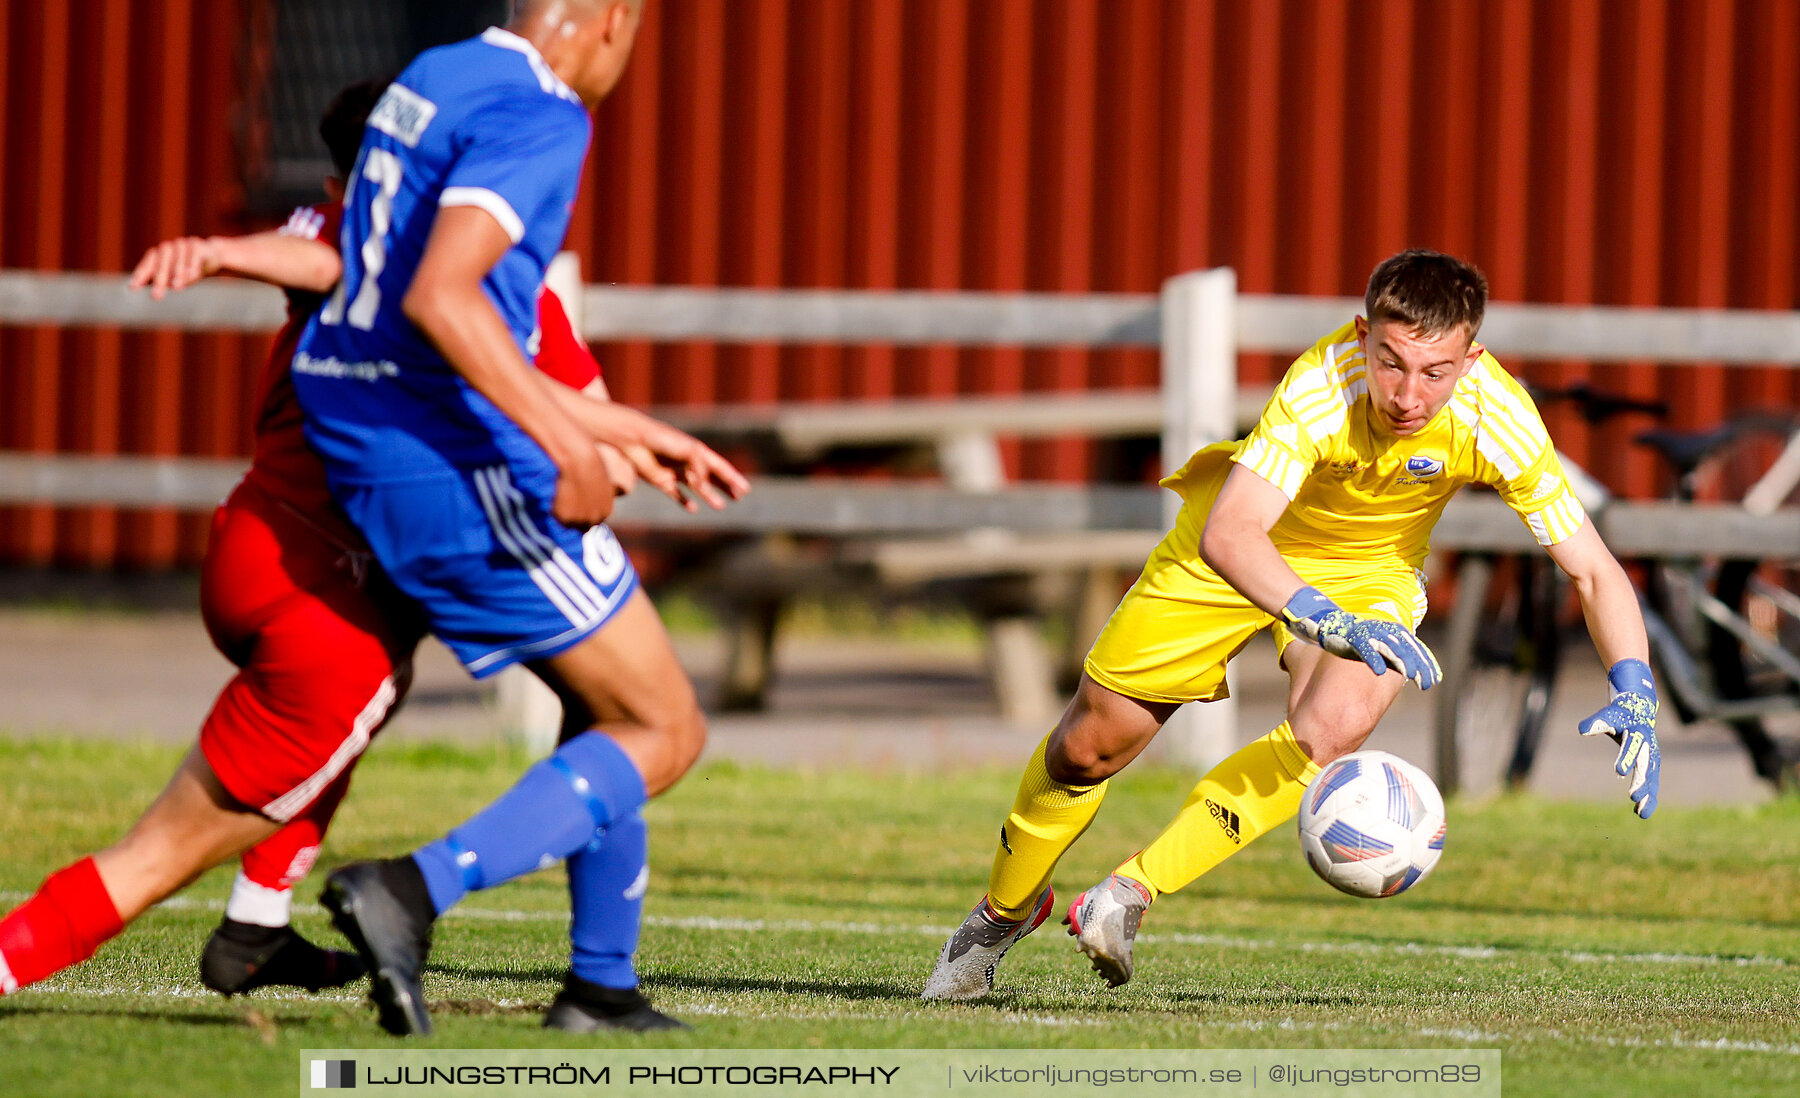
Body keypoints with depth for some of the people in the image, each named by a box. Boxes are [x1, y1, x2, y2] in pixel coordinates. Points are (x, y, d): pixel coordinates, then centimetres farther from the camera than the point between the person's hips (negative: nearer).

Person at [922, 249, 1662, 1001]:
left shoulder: (1499, 423, -30)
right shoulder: (1320, 389, -39)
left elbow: (1592, 569, -21)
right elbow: (1226, 535, -50)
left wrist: (1633, 694, -36)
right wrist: (1329, 623, -65)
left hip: (1370, 571, 1)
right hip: (1241, 542, -1)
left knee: (1334, 728, -30)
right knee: (1092, 742, 3)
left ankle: (1132, 892, -17)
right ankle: (1004, 910, 34)